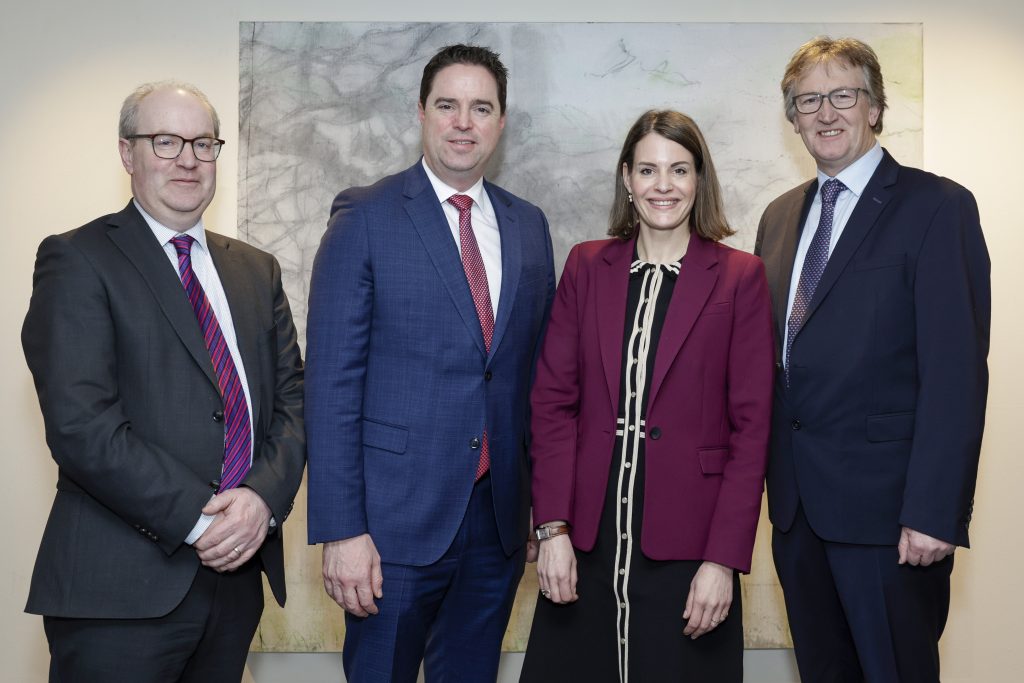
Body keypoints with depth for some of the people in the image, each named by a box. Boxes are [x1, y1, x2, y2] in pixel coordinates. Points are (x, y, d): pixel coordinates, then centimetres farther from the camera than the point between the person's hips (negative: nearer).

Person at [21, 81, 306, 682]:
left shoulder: (257, 270, 14)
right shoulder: (77, 260, -4)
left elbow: (292, 399, 9)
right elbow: (80, 423, -14)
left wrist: (264, 497, -9)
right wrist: (197, 520, -17)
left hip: (237, 570, 5)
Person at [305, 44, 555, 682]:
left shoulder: (529, 225, 9)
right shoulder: (366, 217, -6)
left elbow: (539, 366, 13)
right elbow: (333, 382, -9)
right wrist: (342, 530, -14)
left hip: (499, 515, 5)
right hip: (398, 515, -4)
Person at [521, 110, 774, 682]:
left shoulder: (740, 277, 1)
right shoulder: (586, 266, 8)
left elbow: (752, 425, -3)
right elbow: (553, 400, 4)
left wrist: (724, 558, -9)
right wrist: (553, 528, -5)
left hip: (685, 544, -2)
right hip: (585, 545, 2)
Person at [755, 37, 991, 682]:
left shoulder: (937, 207, -8)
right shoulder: (781, 215, 13)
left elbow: (956, 368, -15)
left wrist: (933, 511, -20)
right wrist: (764, 472, 8)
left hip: (884, 503, -6)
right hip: (796, 500, 6)